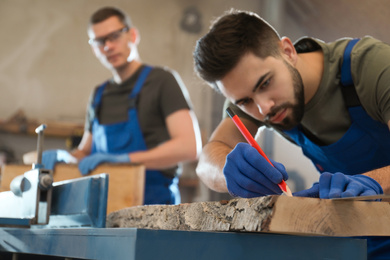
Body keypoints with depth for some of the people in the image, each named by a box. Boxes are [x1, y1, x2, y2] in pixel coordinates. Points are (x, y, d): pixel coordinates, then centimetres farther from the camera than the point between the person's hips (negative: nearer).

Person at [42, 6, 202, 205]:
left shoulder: (162, 81, 0)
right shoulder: (99, 96, 19)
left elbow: (190, 146, -12)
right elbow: (85, 151, 27)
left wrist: (125, 159, -19)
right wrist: (63, 156, 4)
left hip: (154, 203, -5)